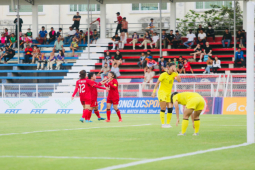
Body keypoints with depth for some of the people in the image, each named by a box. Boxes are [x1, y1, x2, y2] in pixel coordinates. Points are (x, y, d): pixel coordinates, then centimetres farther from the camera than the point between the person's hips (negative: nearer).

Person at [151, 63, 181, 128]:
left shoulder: (174, 74, 1)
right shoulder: (163, 75, -11)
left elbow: (179, 80, -15)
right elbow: (157, 83, -10)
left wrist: (176, 72, -21)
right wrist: (154, 92, -15)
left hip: (169, 93, 5)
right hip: (162, 92, -5)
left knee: (170, 108, -2)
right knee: (163, 109, -10)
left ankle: (168, 123, 8)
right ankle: (163, 124, -7)